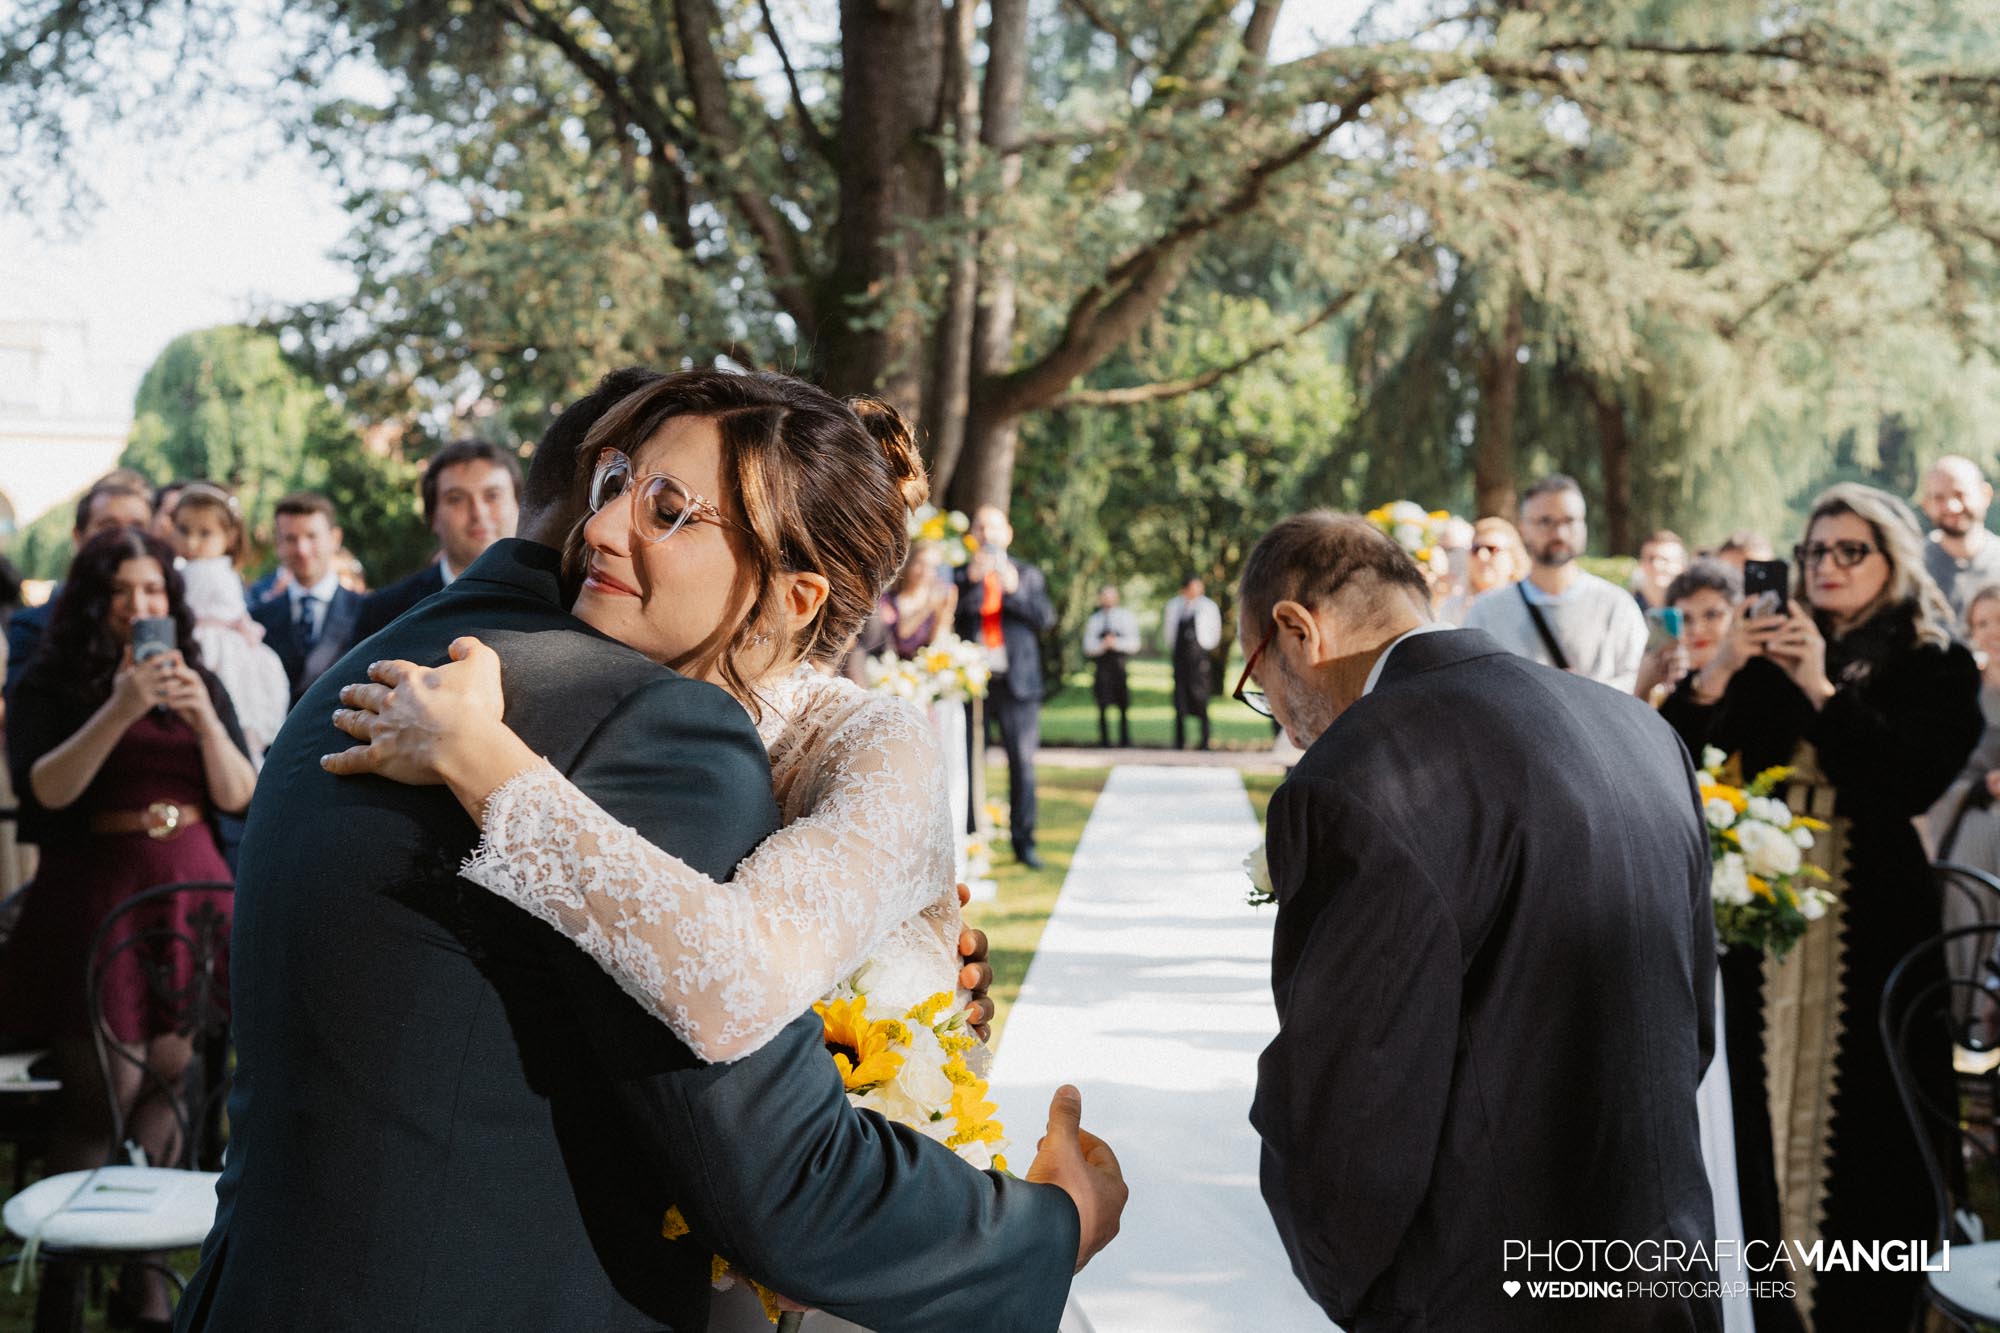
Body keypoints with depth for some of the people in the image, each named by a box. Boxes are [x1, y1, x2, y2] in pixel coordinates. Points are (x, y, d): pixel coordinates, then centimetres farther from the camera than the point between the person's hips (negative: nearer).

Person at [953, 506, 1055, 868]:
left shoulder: (1028, 575, 13)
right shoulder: (960, 573, 10)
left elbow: (1046, 619, 1)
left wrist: (1015, 589, -13)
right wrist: (971, 577, -18)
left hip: (1016, 680, 1)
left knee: (1022, 763, 0)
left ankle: (1023, 841, 5)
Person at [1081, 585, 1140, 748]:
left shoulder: (1126, 617, 10)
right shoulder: (1094, 620, 12)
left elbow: (1134, 644, 1)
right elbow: (1088, 647, 4)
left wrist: (1116, 643, -15)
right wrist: (1103, 645, -15)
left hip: (1121, 666, 0)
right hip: (1101, 666, 0)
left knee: (1125, 706, -2)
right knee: (1103, 707, -2)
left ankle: (1125, 741, 6)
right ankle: (1104, 742, 5)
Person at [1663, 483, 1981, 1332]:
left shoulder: (1937, 669, 3)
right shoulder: (1771, 662, 11)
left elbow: (1912, 783, -13)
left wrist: (1822, 691, -18)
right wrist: (1716, 679, -11)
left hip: (1874, 924, -3)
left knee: (1869, 1134, -2)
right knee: (1774, 1124, 6)